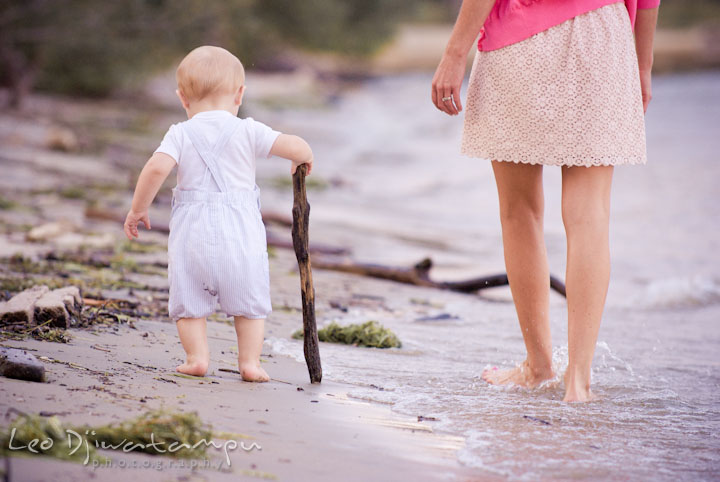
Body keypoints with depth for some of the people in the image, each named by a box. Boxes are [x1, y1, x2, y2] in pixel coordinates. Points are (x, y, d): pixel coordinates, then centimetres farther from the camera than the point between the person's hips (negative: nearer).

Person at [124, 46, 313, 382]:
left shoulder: (180, 134, 1)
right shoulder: (248, 132, 0)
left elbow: (157, 167, -13)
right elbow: (294, 146, -4)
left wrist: (138, 208, -1)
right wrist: (304, 157, 20)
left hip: (192, 230, 0)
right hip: (240, 231, 0)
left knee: (189, 300, 14)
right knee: (249, 300, 15)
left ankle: (197, 357, 4)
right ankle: (249, 361, 11)